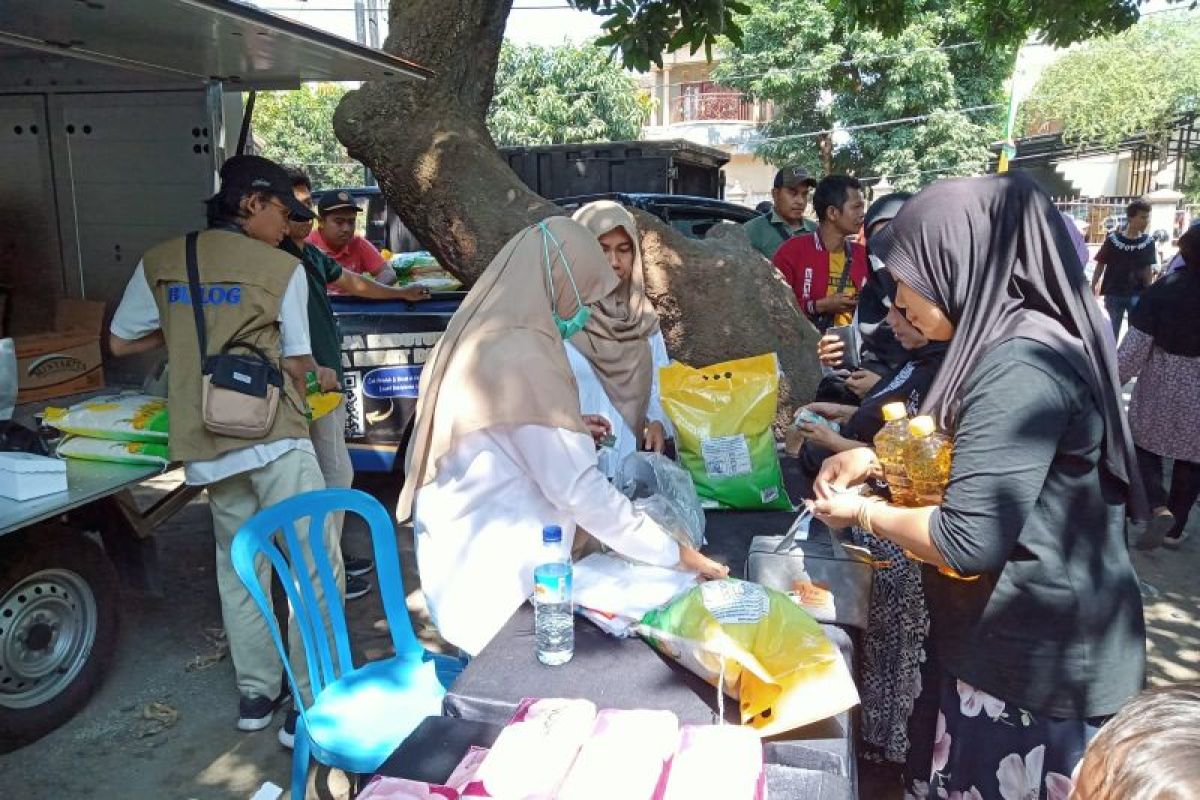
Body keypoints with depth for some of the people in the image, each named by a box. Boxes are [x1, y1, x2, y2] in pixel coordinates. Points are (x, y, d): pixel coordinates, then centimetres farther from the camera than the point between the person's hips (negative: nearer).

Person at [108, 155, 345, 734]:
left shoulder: (160, 263, 8)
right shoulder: (282, 269, -5)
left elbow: (121, 342, 14)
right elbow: (298, 365, -4)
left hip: (206, 445, 6)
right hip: (275, 440, -5)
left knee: (237, 568, 18)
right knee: (316, 566, 1)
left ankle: (256, 694, 26)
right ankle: (313, 701, 2)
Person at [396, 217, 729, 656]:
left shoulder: (477, 340, 7)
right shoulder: (521, 359, -22)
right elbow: (578, 489, -24)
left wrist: (569, 433, 16)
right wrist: (674, 552, -17)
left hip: (468, 558, 10)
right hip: (496, 575, -10)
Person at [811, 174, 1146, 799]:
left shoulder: (1021, 367, -26)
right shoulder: (1013, 343, 8)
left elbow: (968, 540, -28)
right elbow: (980, 451, 21)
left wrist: (866, 513, -11)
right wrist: (876, 457, 8)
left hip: (1039, 662, -9)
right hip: (1017, 643, 10)